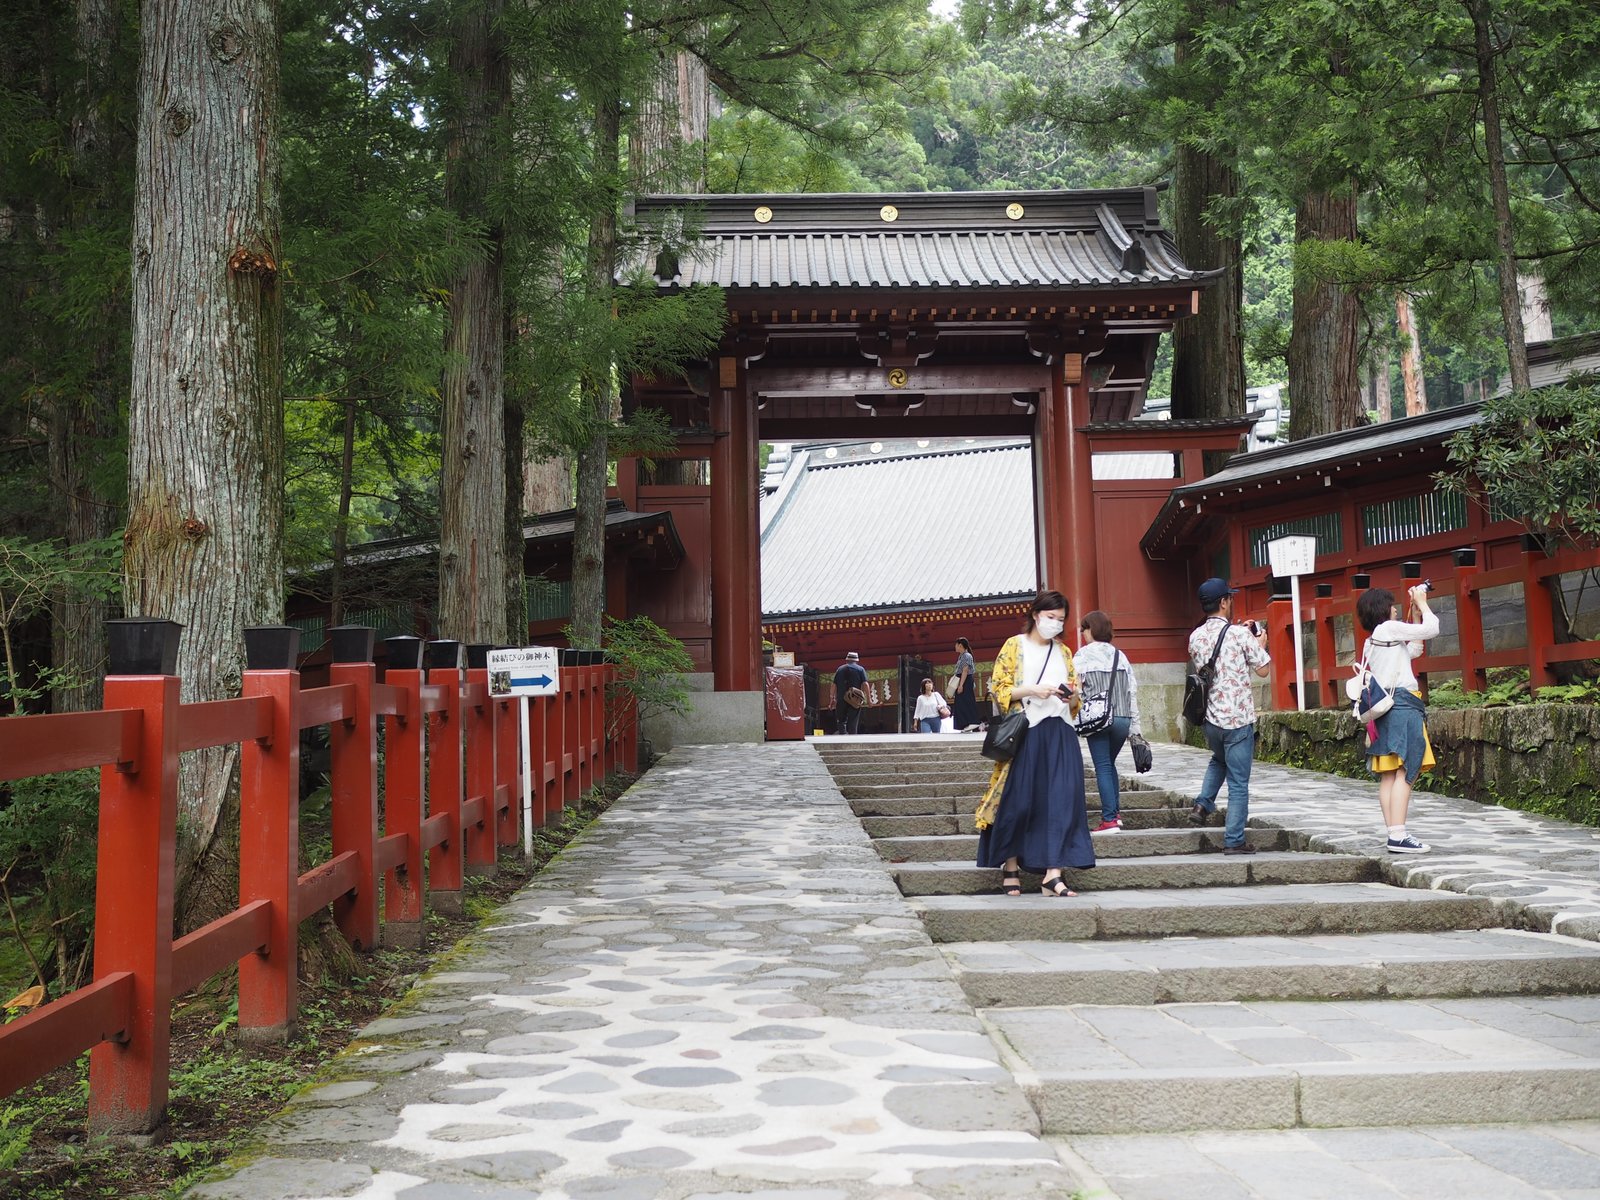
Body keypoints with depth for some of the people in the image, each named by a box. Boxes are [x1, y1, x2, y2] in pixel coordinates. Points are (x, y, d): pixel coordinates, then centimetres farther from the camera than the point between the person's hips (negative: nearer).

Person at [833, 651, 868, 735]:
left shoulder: (840, 669, 11)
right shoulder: (860, 669, 5)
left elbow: (834, 685, 7)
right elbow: (865, 684, -5)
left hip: (841, 699, 1)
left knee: (841, 720, 7)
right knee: (853, 722, 3)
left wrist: (833, 698, 13)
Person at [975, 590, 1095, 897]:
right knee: (1018, 800, -3)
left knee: (1061, 799, -6)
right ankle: (1010, 867, 12)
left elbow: (1075, 703, 18)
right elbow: (1001, 690, -2)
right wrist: (1032, 691, -16)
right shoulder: (1014, 646, 3)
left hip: (1060, 733, 4)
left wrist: (1071, 695, -4)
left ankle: (1053, 873, -8)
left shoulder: (1064, 652, 16)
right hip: (1024, 733, -4)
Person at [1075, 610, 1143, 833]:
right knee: (1110, 764, 19)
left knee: (1103, 767, -2)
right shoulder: (1120, 655, 11)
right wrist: (1134, 727, 13)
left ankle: (1109, 819, -6)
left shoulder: (1083, 655, -2)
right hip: (1122, 718, 4)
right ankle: (1116, 812, 18)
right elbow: (1133, 691, 9)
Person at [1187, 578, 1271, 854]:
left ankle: (1203, 804, 17)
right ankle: (1234, 840, 4)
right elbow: (1263, 669, -7)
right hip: (1238, 720, -5)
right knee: (1238, 784, 2)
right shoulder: (1239, 634, -13)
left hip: (1211, 718, 5)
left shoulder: (1195, 637, 4)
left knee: (1219, 760, 33)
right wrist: (1260, 643, 12)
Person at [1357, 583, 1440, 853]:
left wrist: (1415, 614, 27)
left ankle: (1393, 834, 4)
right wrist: (1422, 604, 13)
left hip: (1383, 707, 9)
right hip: (1402, 704, -9)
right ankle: (1398, 836, -19)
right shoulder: (1390, 628, -4)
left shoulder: (1371, 641, 22)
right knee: (1404, 773, -13)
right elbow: (1432, 628, -3)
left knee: (1388, 776, 4)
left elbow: (1414, 650, 26)